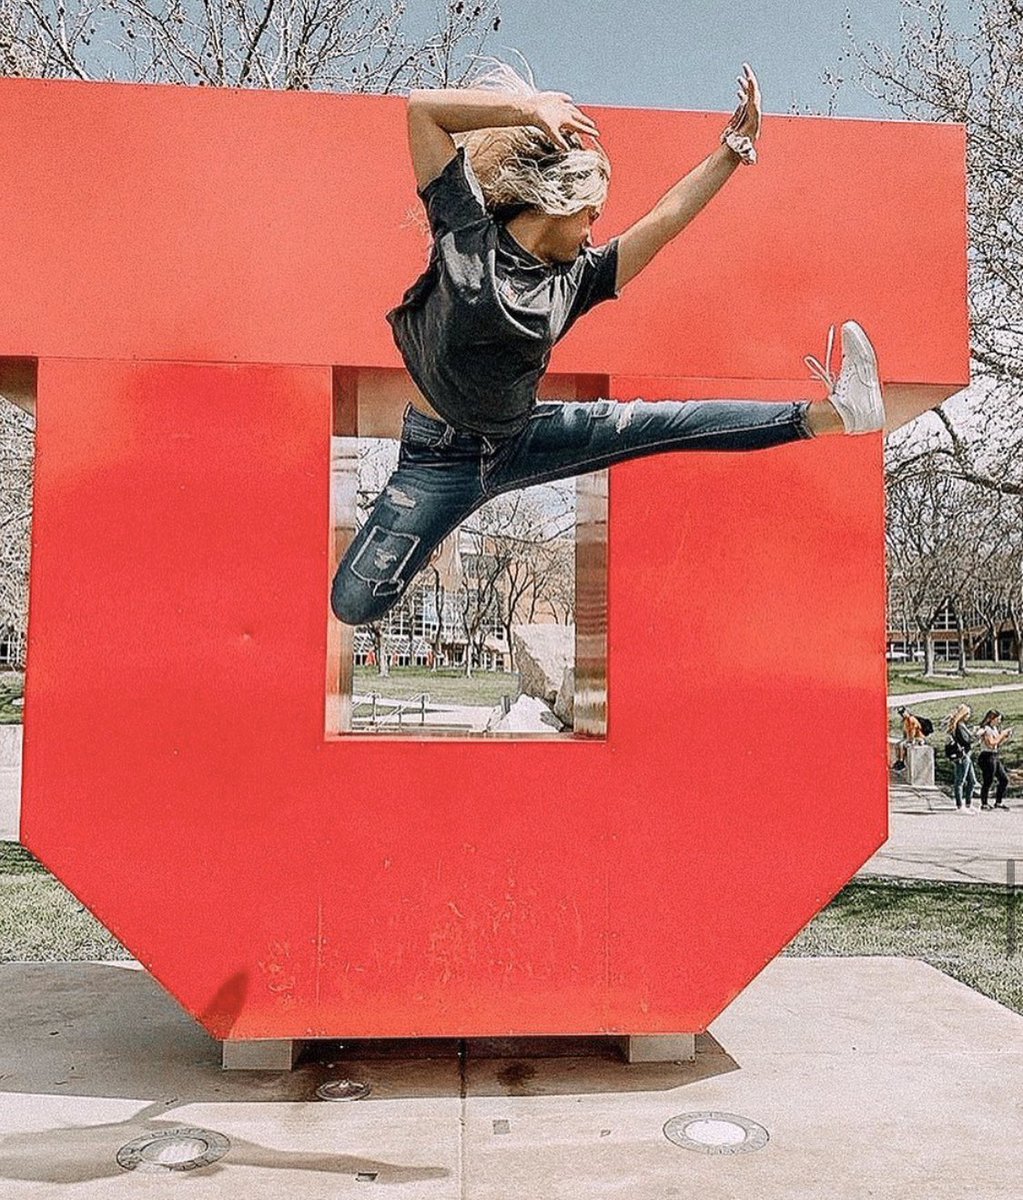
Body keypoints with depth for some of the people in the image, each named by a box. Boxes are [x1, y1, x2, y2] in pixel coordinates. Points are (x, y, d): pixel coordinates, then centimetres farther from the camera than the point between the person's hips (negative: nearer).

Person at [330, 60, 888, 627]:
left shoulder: (574, 277, 0)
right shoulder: (467, 231, -13)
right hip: (439, 458, -3)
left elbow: (665, 219, 3)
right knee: (354, 603, -15)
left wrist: (733, 149, 0)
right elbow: (421, 107, -16)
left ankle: (829, 414, 1)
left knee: (662, 423, -6)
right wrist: (532, 107, -21)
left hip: (519, 442, 4)